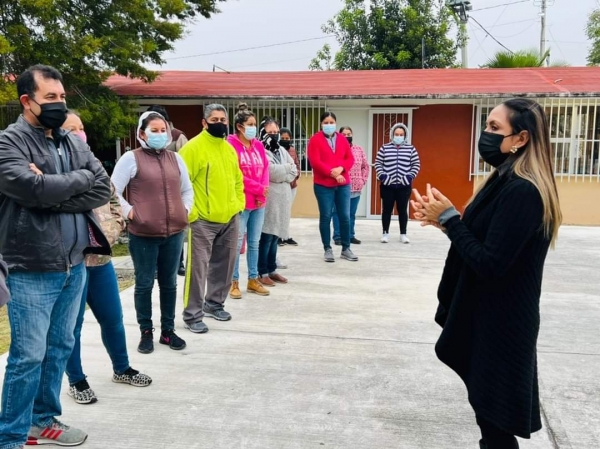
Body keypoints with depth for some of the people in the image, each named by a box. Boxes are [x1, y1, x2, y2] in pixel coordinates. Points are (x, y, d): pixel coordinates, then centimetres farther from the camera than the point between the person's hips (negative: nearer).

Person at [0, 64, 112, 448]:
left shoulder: (75, 143, 10)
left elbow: (103, 189, 0)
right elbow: (32, 188, -23)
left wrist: (55, 195, -14)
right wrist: (80, 178, -8)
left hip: (74, 265, 6)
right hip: (32, 270, -6)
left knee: (60, 348, 15)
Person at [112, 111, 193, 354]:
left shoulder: (175, 158, 11)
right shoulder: (131, 158, -5)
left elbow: (187, 189, 21)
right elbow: (113, 191, -6)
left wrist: (185, 210, 8)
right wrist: (129, 212, -10)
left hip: (174, 232, 5)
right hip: (143, 234, -4)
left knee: (169, 283, 12)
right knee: (144, 284, 5)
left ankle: (168, 330, 24)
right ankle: (146, 332, 19)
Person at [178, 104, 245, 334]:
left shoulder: (230, 149, 12)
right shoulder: (193, 147, -11)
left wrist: (239, 204, 12)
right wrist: (189, 212, -17)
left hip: (230, 218, 7)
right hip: (203, 220, -7)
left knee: (224, 265, 15)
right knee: (198, 268, -4)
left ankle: (214, 304, 32)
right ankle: (192, 315, 6)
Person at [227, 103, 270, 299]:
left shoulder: (258, 145, 12)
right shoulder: (230, 144, -8)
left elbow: (265, 170, 9)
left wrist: (261, 193, -7)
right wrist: (259, 188, -11)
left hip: (259, 202, 6)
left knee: (254, 242, 12)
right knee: (237, 243, -1)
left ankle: (253, 280, 21)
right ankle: (234, 282, 9)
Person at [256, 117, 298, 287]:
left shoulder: (281, 150, 18)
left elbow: (294, 172, 10)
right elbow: (272, 172, -17)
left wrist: (281, 175, -7)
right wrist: (287, 167, -1)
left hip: (283, 198, 7)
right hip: (268, 199, -7)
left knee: (275, 236, 12)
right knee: (266, 237, -5)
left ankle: (272, 270, 20)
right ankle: (263, 273, 2)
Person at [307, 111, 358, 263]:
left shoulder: (342, 139, 12)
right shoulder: (315, 140, -2)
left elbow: (350, 158, 8)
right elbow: (315, 161, -12)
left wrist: (341, 169, -12)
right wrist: (332, 173, -17)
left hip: (343, 184, 4)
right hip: (323, 185, -4)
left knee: (345, 216, 4)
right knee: (326, 217, 2)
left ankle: (346, 249, 15)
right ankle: (328, 249, 10)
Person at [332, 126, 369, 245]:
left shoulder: (359, 150, 11)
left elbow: (365, 166, 16)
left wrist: (363, 180, 7)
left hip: (355, 188, 4)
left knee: (351, 214, 12)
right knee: (338, 213, 1)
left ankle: (350, 236, 21)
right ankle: (338, 237, 7)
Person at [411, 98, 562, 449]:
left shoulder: (522, 191, -23)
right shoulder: (508, 181, 8)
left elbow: (489, 263, -26)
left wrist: (449, 219, -17)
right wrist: (445, 219, -3)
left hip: (501, 322, -10)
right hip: (490, 313, 10)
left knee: (495, 418, 5)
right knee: (488, 411, 21)